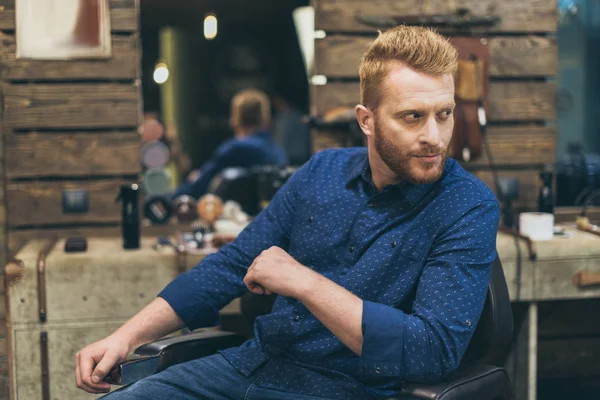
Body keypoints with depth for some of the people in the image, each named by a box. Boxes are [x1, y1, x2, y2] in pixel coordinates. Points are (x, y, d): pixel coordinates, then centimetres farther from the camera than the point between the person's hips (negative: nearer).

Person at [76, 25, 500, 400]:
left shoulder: (468, 209, -11)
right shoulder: (322, 171, 5)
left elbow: (434, 350, -21)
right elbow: (232, 265, 10)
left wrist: (303, 281, -19)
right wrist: (128, 335, 1)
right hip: (253, 363, 6)